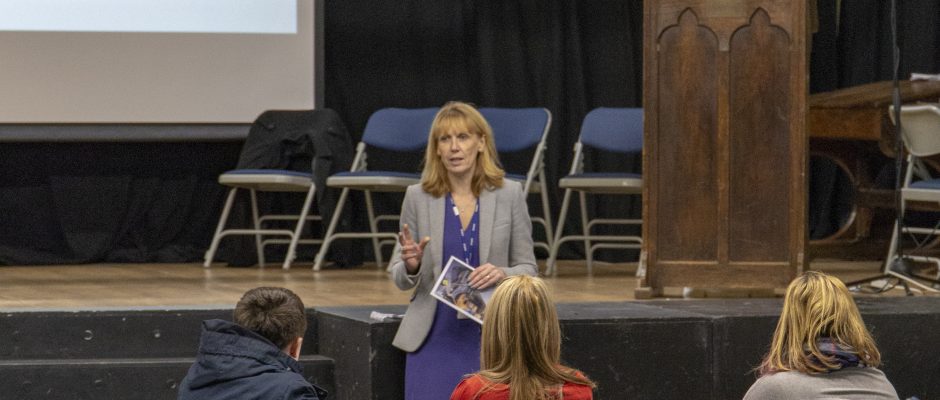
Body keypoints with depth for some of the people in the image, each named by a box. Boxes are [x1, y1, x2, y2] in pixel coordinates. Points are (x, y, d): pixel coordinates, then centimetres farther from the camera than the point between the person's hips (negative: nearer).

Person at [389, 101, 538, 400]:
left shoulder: (509, 195, -2)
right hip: (434, 337, 0)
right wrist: (410, 266, -18)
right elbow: (399, 279, 5)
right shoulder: (417, 197, -1)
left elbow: (528, 269, 3)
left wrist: (502, 274, -18)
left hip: (492, 337, 0)